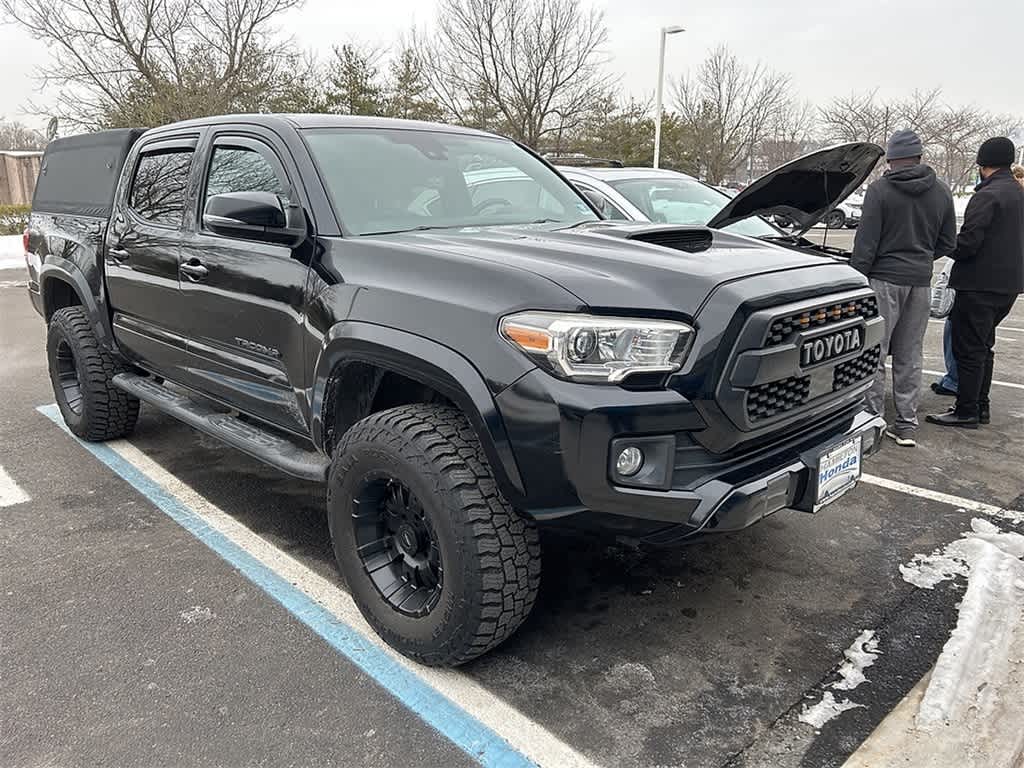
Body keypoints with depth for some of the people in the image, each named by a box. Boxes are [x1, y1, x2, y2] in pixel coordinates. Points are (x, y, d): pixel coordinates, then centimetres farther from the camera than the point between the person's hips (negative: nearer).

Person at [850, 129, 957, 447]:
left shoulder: (879, 191, -8)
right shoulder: (941, 193, 8)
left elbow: (866, 244, -12)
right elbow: (947, 243, 12)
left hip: (884, 278, -5)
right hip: (921, 281, 5)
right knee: (910, 355, 11)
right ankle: (907, 424, 16)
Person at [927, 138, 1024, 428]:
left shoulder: (987, 196, -16)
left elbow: (968, 242, -22)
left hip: (980, 284, -9)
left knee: (968, 349, -3)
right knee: (983, 346, 18)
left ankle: (966, 412, 1)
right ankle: (981, 405, 26)